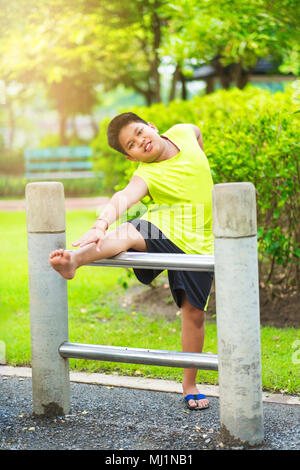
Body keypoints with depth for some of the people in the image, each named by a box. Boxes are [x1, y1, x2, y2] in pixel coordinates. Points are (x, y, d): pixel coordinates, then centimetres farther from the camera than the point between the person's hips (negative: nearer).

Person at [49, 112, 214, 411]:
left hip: (197, 243, 3)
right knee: (127, 233, -36)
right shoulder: (147, 175, -17)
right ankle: (75, 259, -63)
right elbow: (124, 198, -37)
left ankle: (189, 385, 17)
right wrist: (101, 224, -56)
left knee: (194, 312, 3)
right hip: (164, 230, -3)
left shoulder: (184, 133, -4)